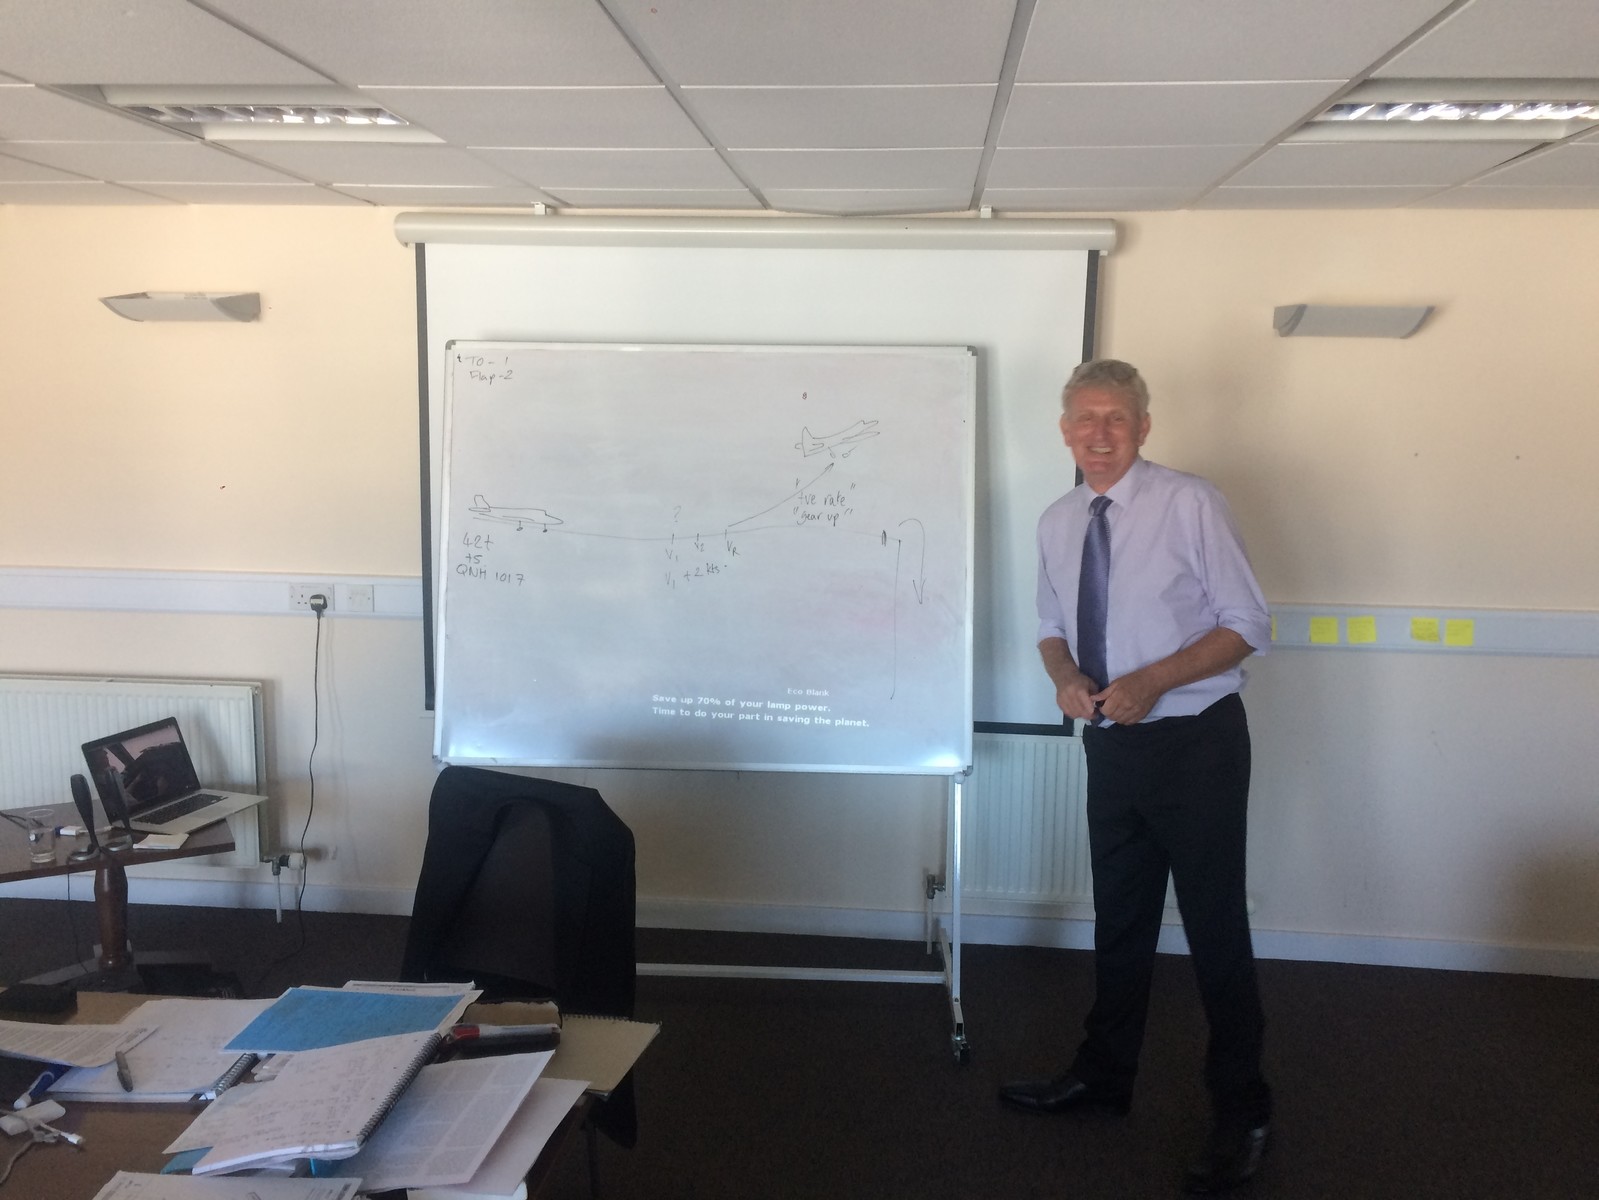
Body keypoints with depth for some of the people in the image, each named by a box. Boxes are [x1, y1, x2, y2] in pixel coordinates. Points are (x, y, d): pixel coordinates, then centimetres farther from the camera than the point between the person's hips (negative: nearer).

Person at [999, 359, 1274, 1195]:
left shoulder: (1189, 504, -14)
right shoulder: (1056, 522, 4)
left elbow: (1247, 626, -11)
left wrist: (1153, 681, -22)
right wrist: (1065, 675, -8)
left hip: (1196, 743, -5)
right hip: (1112, 744, 6)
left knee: (1216, 929, 4)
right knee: (1118, 921, 19)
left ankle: (1241, 1114, 21)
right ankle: (1103, 1075, 37)